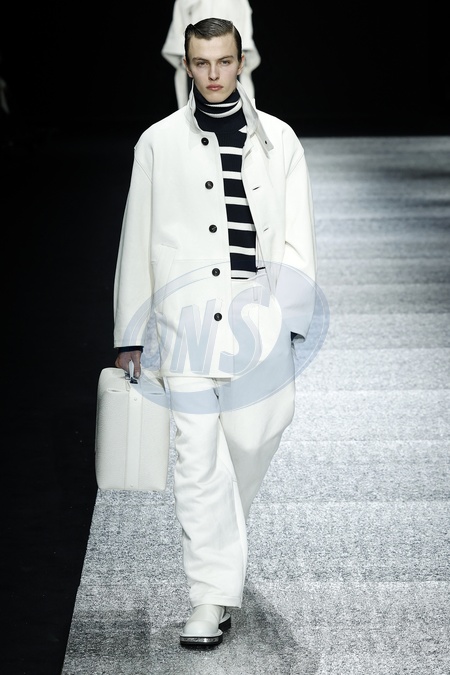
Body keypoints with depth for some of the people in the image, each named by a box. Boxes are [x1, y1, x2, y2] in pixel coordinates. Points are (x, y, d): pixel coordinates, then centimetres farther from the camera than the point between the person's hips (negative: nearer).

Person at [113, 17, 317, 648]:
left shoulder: (278, 140, 9)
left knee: (251, 442, 6)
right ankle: (213, 598, 2)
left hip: (258, 322, 1)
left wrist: (290, 318, -2)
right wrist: (130, 336, 8)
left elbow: (297, 241, 8)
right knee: (199, 461, -5)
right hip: (184, 325, -1)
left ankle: (218, 540, 37)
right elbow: (137, 242, 9)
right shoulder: (159, 143, 7)